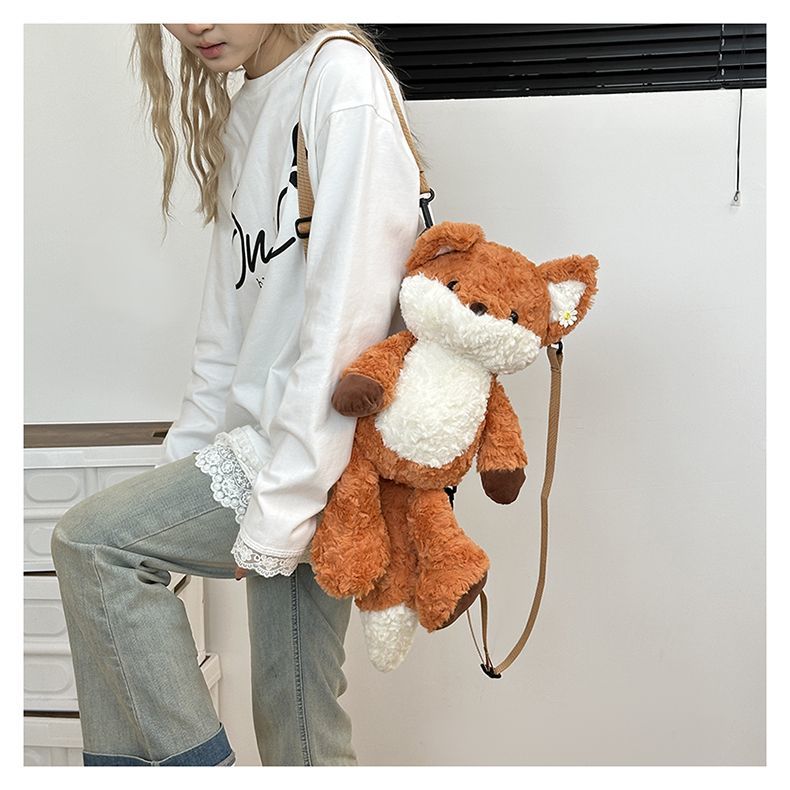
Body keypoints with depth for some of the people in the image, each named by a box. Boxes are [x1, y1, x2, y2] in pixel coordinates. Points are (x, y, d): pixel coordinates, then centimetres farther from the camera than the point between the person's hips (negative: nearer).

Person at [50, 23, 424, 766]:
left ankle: (192, 761, 0)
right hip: (272, 428, 8)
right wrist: (176, 471, 10)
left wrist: (282, 499, -19)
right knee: (292, 720, 11)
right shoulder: (237, 117, 17)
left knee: (88, 542, -12)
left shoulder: (340, 76, -8)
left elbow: (349, 314, -18)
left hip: (329, 446, -8)